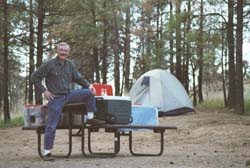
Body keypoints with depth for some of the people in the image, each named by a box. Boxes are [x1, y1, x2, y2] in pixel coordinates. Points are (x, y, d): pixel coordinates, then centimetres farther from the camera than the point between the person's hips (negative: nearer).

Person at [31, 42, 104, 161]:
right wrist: (44, 91, -11)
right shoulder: (49, 65, -9)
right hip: (55, 98, -5)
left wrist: (88, 85, -1)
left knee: (89, 93, -10)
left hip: (68, 95, 5)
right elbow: (34, 77, -5)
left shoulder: (70, 65, 6)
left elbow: (78, 78, 16)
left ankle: (91, 118, 1)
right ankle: (47, 152, 3)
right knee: (51, 126, -6)